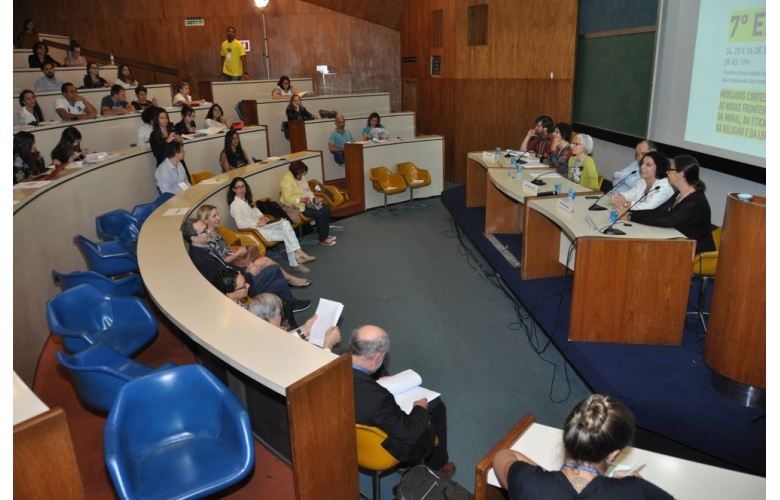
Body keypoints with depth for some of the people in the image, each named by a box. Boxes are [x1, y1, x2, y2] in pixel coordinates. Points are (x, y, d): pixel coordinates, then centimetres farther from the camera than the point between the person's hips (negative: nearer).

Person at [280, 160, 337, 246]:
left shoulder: (301, 176, 7)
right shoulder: (287, 180, -20)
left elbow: (308, 190, 16)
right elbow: (288, 198, -25)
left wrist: (313, 198, -2)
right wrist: (302, 200, -30)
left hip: (308, 203, 9)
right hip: (297, 206, -9)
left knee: (326, 209, -5)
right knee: (319, 214, -22)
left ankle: (326, 234, 5)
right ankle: (323, 239, -10)